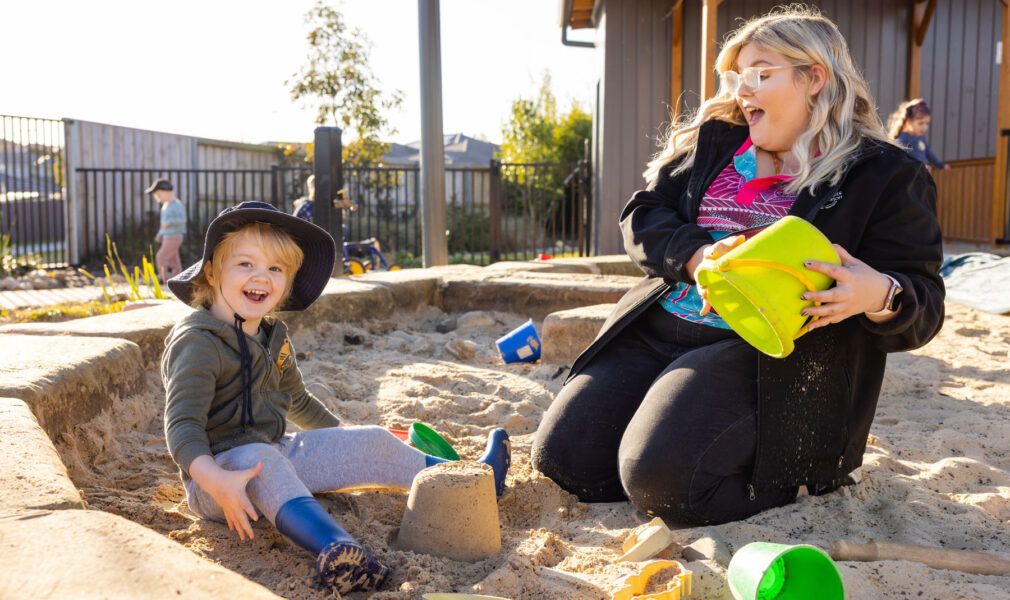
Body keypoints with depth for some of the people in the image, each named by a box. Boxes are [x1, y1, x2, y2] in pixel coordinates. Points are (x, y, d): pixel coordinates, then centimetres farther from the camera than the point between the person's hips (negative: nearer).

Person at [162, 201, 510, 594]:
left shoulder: (272, 336, 9)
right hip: (216, 471, -8)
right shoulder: (197, 342, -18)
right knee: (260, 459, -41)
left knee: (372, 445, 2)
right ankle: (333, 548, -65)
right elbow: (181, 427, -27)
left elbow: (297, 402, 24)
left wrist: (346, 437, 29)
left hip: (276, 455, 8)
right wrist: (217, 481, -44)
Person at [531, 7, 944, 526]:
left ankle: (801, 472, 4)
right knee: (562, 452, -5)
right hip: (657, 327, 6)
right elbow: (643, 215, 11)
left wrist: (879, 294, -27)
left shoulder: (886, 176, 1)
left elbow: (923, 305, -2)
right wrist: (696, 257, -11)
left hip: (767, 352, -5)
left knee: (659, 478, -26)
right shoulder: (714, 140, 15)